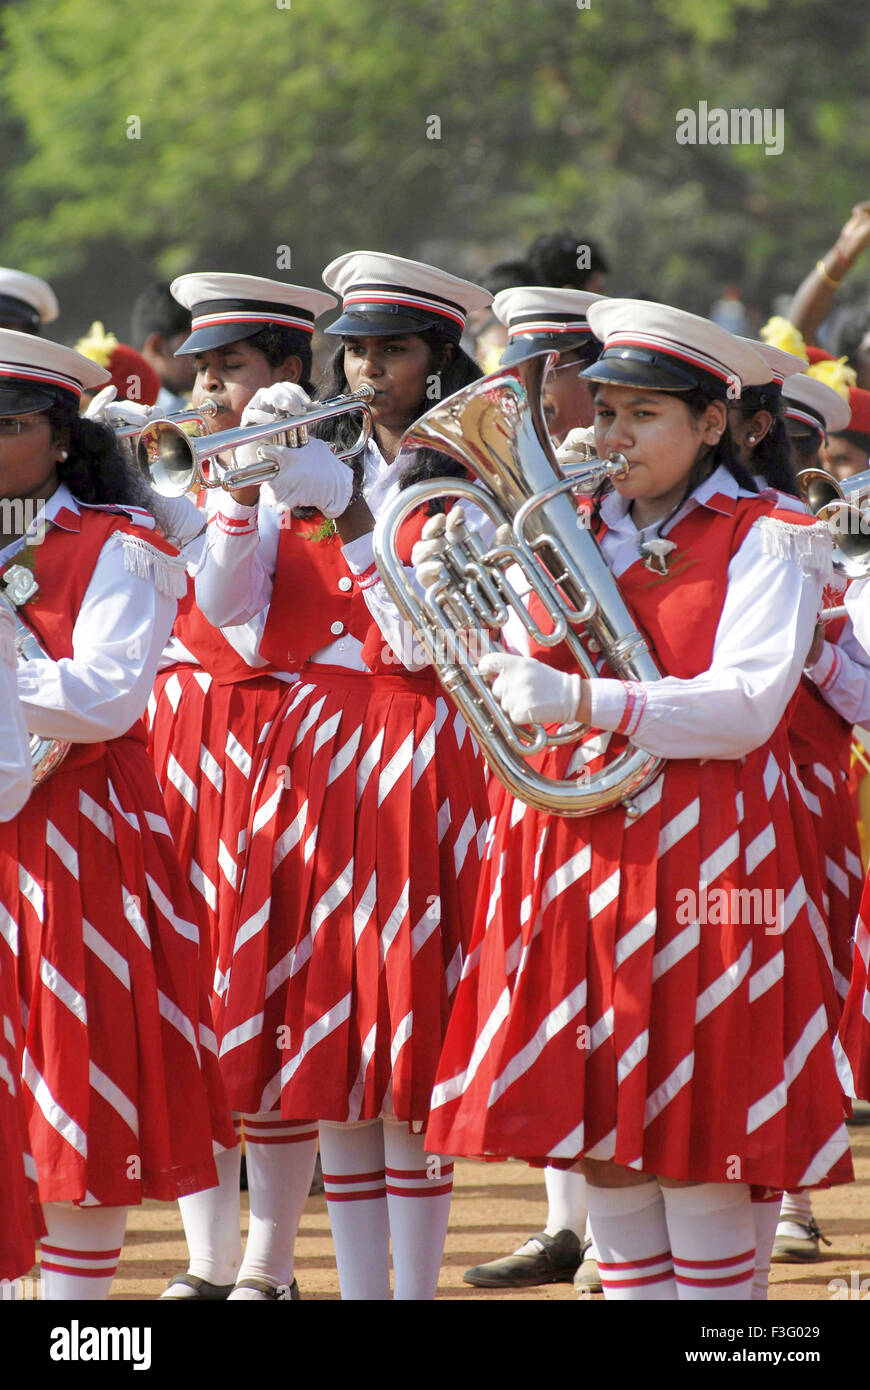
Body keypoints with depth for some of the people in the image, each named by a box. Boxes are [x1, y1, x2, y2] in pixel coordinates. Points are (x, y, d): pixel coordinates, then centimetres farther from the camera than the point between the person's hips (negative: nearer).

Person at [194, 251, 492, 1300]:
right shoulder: (326, 467, 13)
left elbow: (421, 638, -14)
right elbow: (224, 604, 2)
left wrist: (342, 516, -19)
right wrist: (248, 479, -11)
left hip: (418, 773, -5)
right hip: (313, 765, 5)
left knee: (407, 1062, -6)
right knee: (333, 1064, 4)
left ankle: (415, 1286, -2)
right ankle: (356, 1284, 9)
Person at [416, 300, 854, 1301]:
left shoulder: (763, 542, -2)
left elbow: (743, 709, -15)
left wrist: (580, 702, -25)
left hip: (700, 870, -5)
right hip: (571, 860, 5)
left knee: (696, 1167, -4)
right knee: (603, 1155, 5)